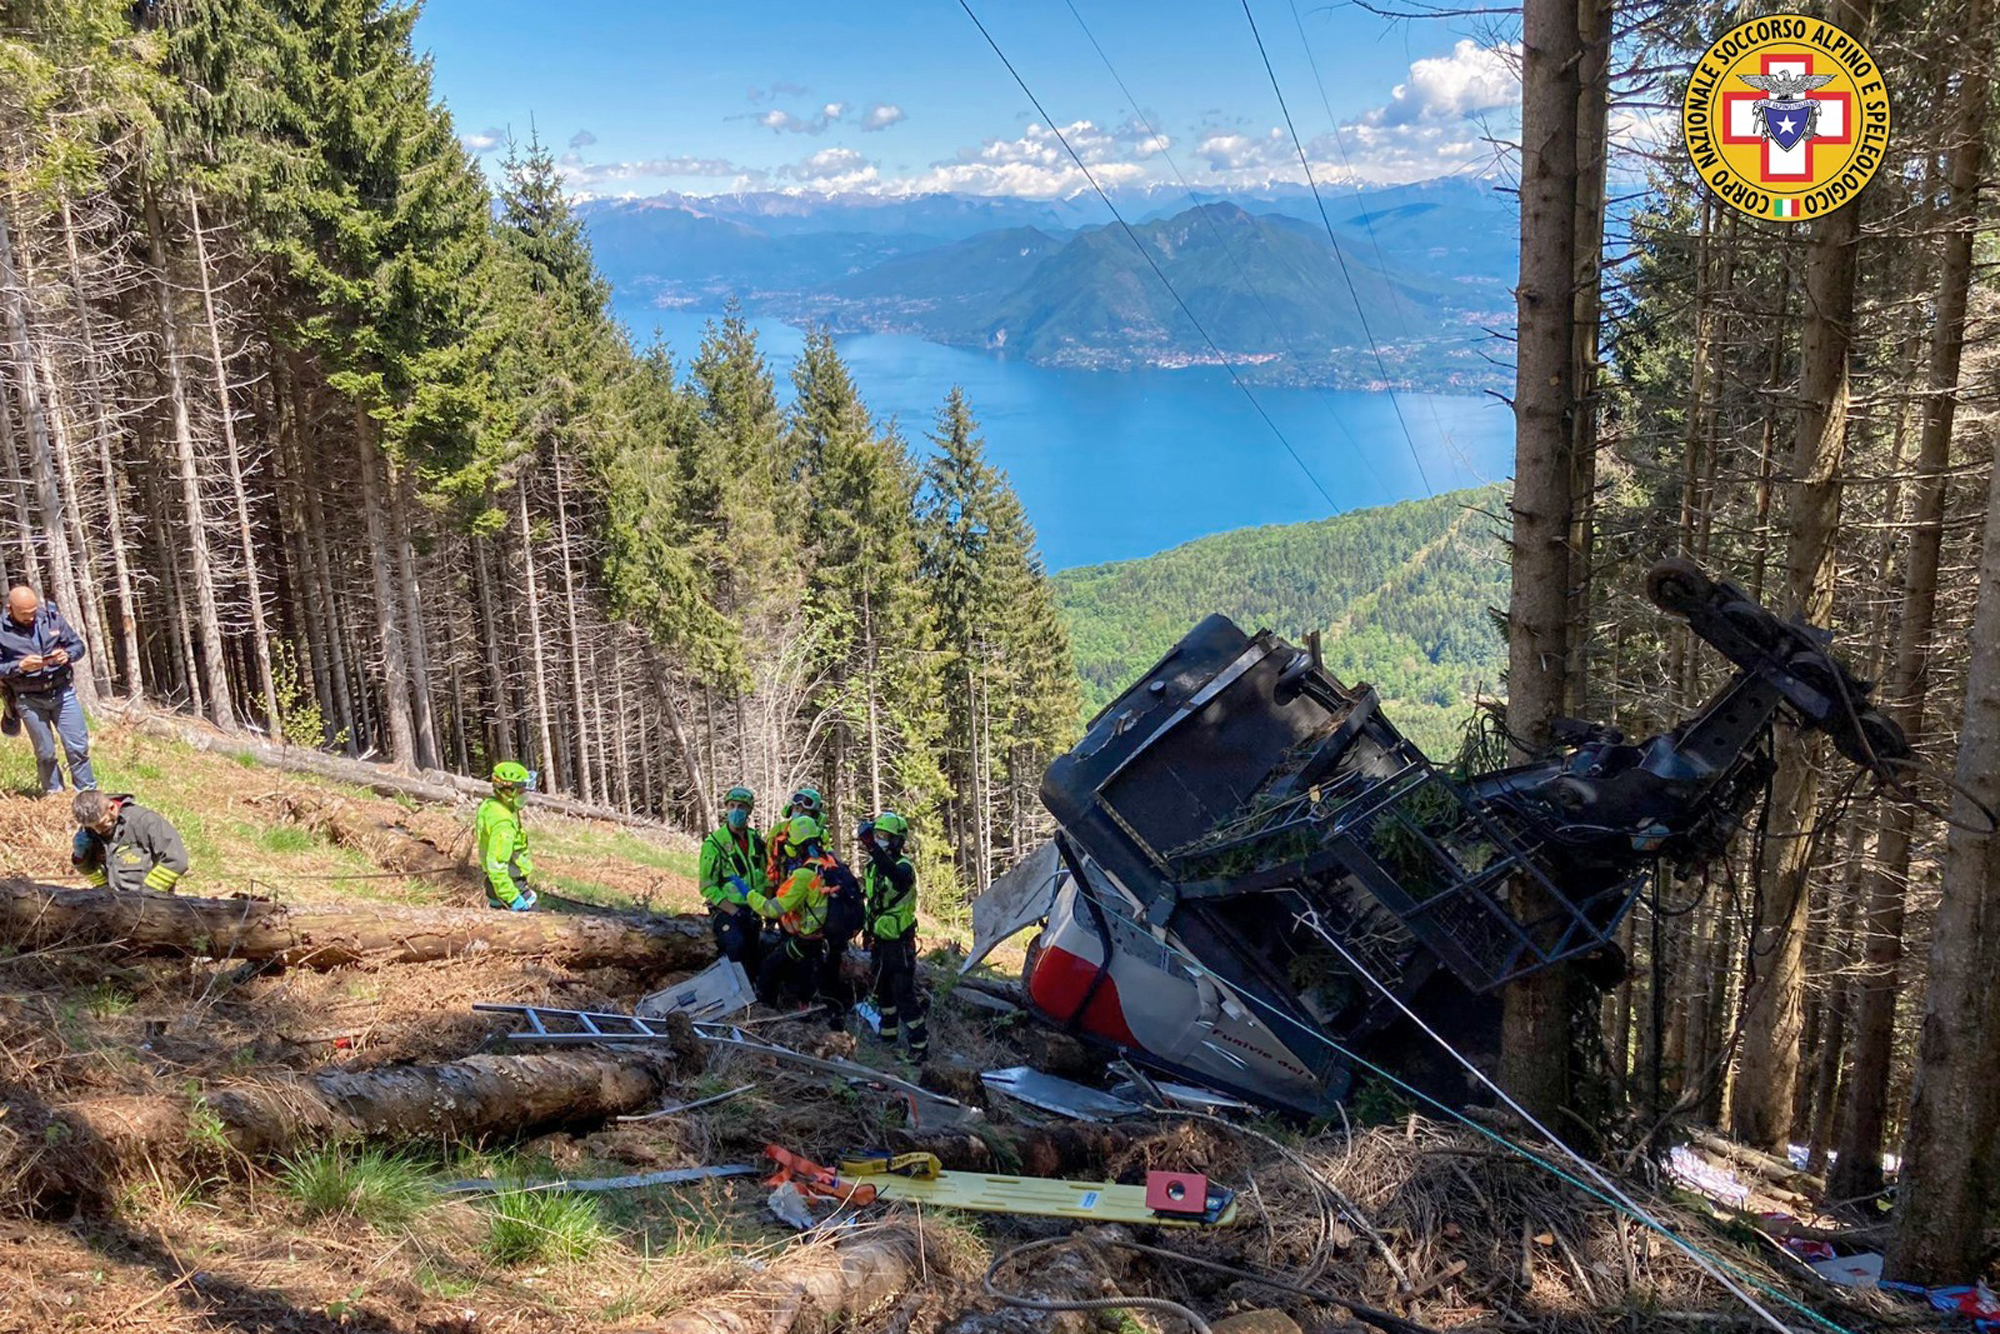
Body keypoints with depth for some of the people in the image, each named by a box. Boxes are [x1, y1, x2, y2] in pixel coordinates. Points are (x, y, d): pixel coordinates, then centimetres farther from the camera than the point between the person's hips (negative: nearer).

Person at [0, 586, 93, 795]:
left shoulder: (52, 617, -2)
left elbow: (78, 645, 6)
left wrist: (67, 655, -15)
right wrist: (20, 666, -22)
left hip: (63, 692, 1)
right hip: (29, 700, -1)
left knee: (78, 746, 2)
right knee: (45, 753, 9)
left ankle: (88, 792, 14)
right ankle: (54, 795, 23)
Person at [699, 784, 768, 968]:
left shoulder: (756, 840, 8)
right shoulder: (714, 843, -9)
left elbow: (766, 876, 15)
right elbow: (707, 887, -11)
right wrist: (734, 912, -19)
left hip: (752, 911, 5)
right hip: (725, 910, -5)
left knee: (758, 957, 4)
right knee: (737, 945, -28)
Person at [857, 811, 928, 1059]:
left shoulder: (904, 865, -19)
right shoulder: (872, 866, 5)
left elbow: (898, 879, -45)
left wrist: (872, 846, -54)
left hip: (899, 942, -8)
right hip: (879, 939, 8)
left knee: (904, 995, -8)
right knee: (883, 991, 21)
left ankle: (920, 1047, -2)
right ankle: (889, 1036, 38)